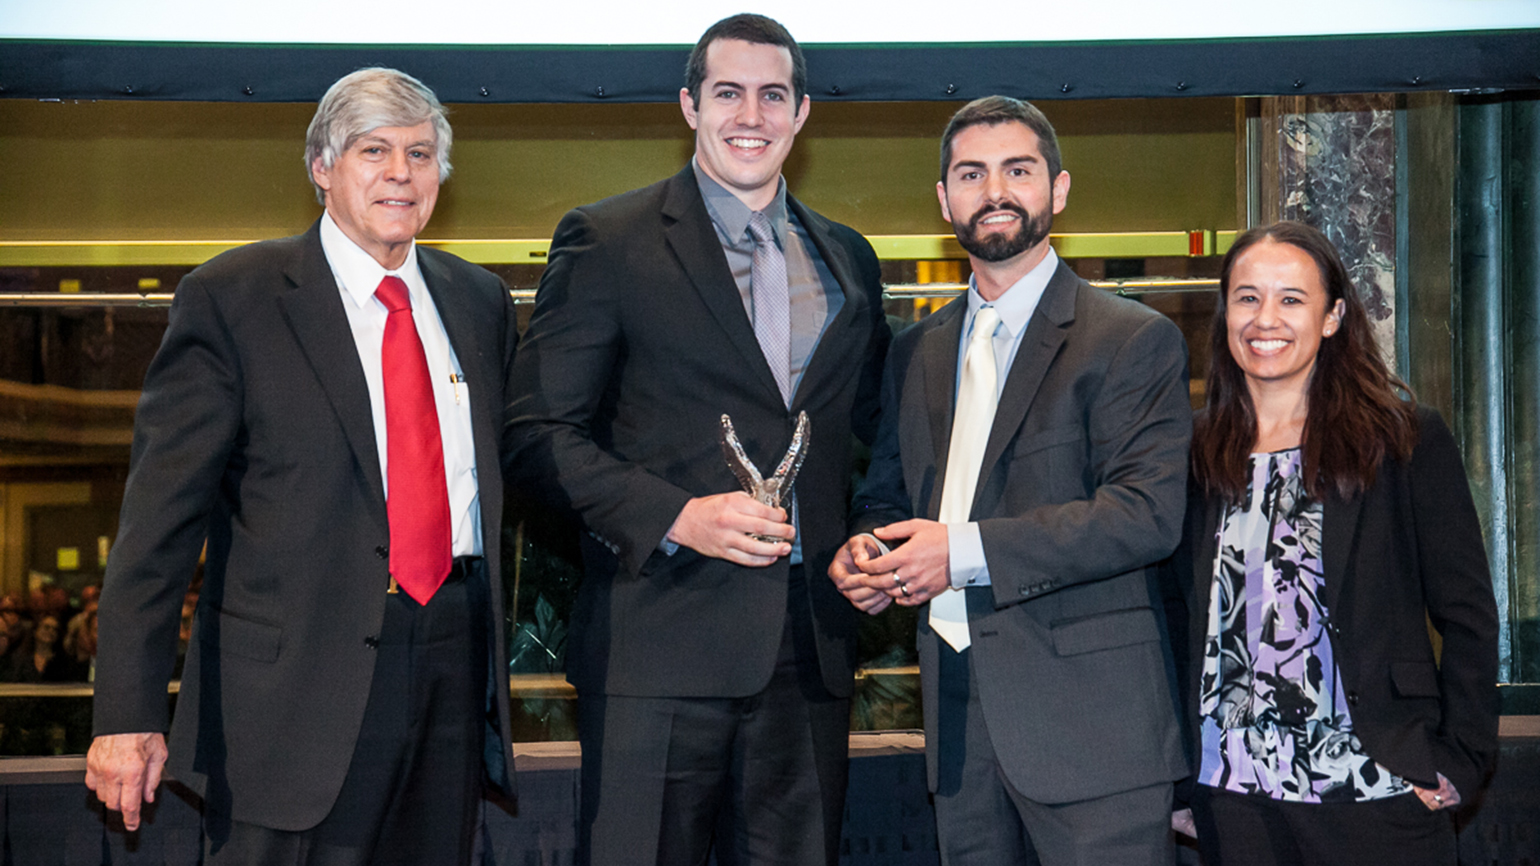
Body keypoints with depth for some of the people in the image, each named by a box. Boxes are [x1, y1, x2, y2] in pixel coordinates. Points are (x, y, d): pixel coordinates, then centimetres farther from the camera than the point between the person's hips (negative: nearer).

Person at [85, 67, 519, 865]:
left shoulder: (479, 302, 13)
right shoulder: (229, 299, -3)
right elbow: (161, 512, -7)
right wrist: (129, 713, -13)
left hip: (455, 670, 5)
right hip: (298, 678, -5)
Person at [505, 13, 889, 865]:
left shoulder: (847, 259, 16)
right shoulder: (606, 241, 0)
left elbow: (877, 429, 24)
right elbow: (541, 427, -4)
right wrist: (674, 516, -16)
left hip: (811, 646, 5)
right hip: (661, 641, -4)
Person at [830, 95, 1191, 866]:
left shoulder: (1134, 340, -3)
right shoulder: (916, 353, 17)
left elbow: (1148, 513, -14)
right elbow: (885, 493, 23)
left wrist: (968, 551, -18)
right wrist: (861, 552, -2)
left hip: (1086, 718, -5)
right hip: (959, 719, 6)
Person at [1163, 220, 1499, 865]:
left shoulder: (1407, 442, -2)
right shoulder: (1195, 454, 6)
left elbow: (1468, 617, -1)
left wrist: (1458, 761, -8)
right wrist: (1177, 753, 6)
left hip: (1374, 789, -2)